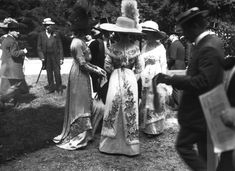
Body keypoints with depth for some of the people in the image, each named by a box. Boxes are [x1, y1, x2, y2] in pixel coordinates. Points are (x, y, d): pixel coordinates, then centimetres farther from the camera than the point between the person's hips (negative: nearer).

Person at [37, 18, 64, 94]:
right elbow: (39, 47, 5)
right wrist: (42, 57, -6)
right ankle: (51, 88, 17)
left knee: (57, 73, -2)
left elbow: (60, 47, 3)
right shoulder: (41, 35, 4)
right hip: (47, 58, 1)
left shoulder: (56, 35, 3)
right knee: (49, 73, 7)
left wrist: (61, 58, -2)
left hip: (56, 57, -1)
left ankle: (59, 88, 10)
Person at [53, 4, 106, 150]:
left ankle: (82, 133, 27)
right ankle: (78, 136, 12)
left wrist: (96, 67, 7)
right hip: (79, 76, -10)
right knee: (80, 105, 0)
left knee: (84, 104, 16)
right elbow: (83, 64, -20)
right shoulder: (78, 43, -19)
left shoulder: (80, 41, 11)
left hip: (81, 75, 10)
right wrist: (97, 71, -13)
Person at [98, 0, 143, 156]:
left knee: (114, 111, 10)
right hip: (131, 80, 1)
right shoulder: (135, 48, -2)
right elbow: (139, 69, 3)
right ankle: (130, 145, 18)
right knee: (130, 112, 8)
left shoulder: (113, 47, -8)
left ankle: (111, 144, 20)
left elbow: (107, 67, -3)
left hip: (116, 80, -1)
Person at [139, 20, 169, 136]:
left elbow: (163, 65, 0)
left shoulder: (160, 47, -2)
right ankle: (147, 127, 19)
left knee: (156, 103, 3)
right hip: (145, 80, 4)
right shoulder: (145, 47, 9)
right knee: (145, 103, 7)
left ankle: (156, 128, 15)